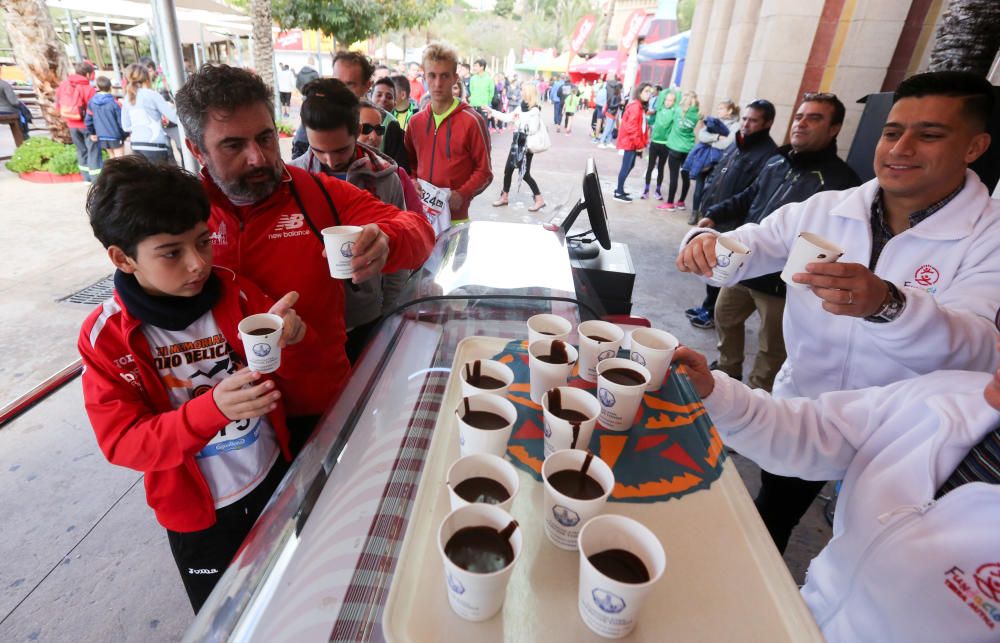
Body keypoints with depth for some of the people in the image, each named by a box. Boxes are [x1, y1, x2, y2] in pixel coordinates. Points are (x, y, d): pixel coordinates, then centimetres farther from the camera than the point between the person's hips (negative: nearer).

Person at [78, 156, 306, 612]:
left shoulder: (234, 293, -13)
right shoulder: (105, 337, -15)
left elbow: (283, 384, -6)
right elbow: (122, 443, -18)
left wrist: (289, 341, -30)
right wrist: (212, 409, -37)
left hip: (274, 479, 2)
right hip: (199, 515, -1)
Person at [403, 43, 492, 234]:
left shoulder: (471, 121, -4)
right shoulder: (416, 121, 11)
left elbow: (484, 171, -3)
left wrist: (462, 195, -18)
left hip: (455, 218, -4)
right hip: (420, 216, 5)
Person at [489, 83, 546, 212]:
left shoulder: (535, 111, -14)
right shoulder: (521, 108, 8)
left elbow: (533, 130, -22)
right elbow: (507, 117, 15)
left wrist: (519, 119, -19)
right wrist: (493, 112, 16)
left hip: (526, 145, -8)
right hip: (517, 143, 8)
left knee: (525, 173, -5)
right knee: (508, 170, 10)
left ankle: (539, 199, 6)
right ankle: (505, 197, 25)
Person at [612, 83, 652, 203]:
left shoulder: (640, 106, 16)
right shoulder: (635, 106, -15)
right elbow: (631, 127, -22)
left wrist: (642, 143, 7)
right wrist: (640, 144, -17)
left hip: (633, 142, 10)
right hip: (630, 142, -10)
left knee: (629, 166, 14)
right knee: (626, 167, -5)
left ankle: (619, 189, 23)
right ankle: (619, 193, 1)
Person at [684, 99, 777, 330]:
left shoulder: (768, 154, -16)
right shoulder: (737, 144, 12)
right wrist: (707, 204, 11)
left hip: (732, 225, -8)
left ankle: (714, 313, 21)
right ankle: (708, 306, 34)